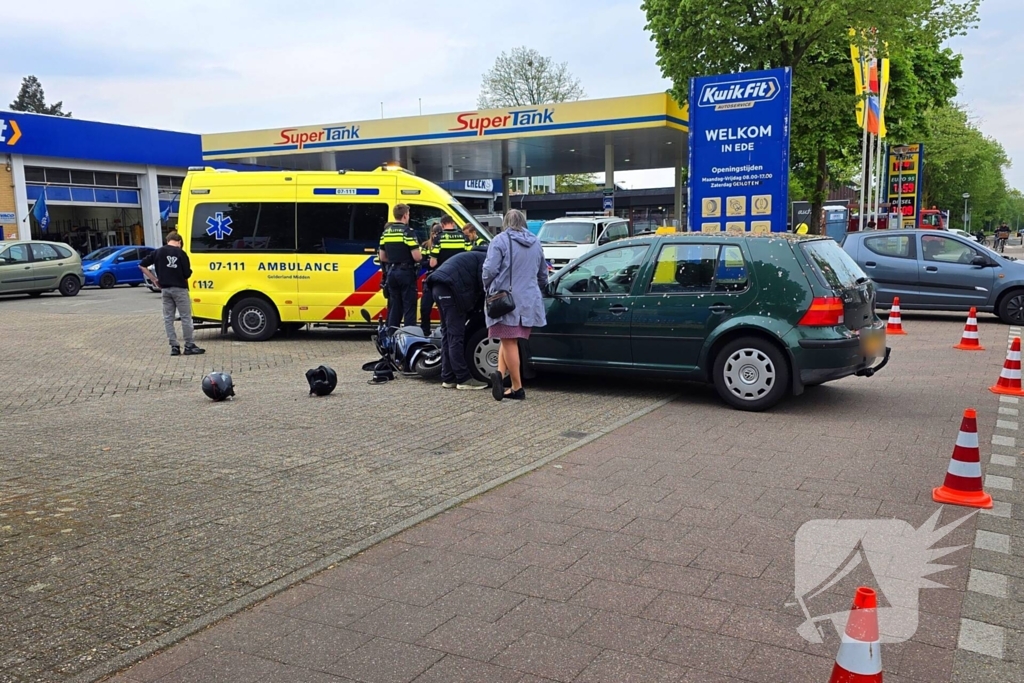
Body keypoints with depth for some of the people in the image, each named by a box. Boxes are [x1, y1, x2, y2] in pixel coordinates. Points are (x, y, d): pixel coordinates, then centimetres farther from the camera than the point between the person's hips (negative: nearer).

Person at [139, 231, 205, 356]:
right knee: (186, 317, 3)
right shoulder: (180, 253, -8)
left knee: (168, 318, 10)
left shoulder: (158, 252, 4)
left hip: (165, 289, 4)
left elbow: (142, 265, 5)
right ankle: (189, 346, 5)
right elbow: (187, 274, -9)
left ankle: (174, 347, 10)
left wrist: (154, 280, 10)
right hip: (179, 289, -4)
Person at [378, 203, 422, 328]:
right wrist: (420, 257, 6)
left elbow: (382, 257, 12)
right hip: (406, 272, -6)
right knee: (409, 307, -2)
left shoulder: (386, 232, 9)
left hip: (391, 272, 6)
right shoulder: (407, 231, -11)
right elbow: (417, 256, -16)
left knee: (394, 307, 12)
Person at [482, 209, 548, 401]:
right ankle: (501, 374, -3)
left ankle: (517, 387, -2)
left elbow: (490, 269, -14)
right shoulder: (536, 243, 14)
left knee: (508, 341, 1)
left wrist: (488, 289, 5)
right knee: (509, 340, 15)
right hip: (529, 301, 5)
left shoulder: (500, 240, -6)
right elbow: (543, 274, 24)